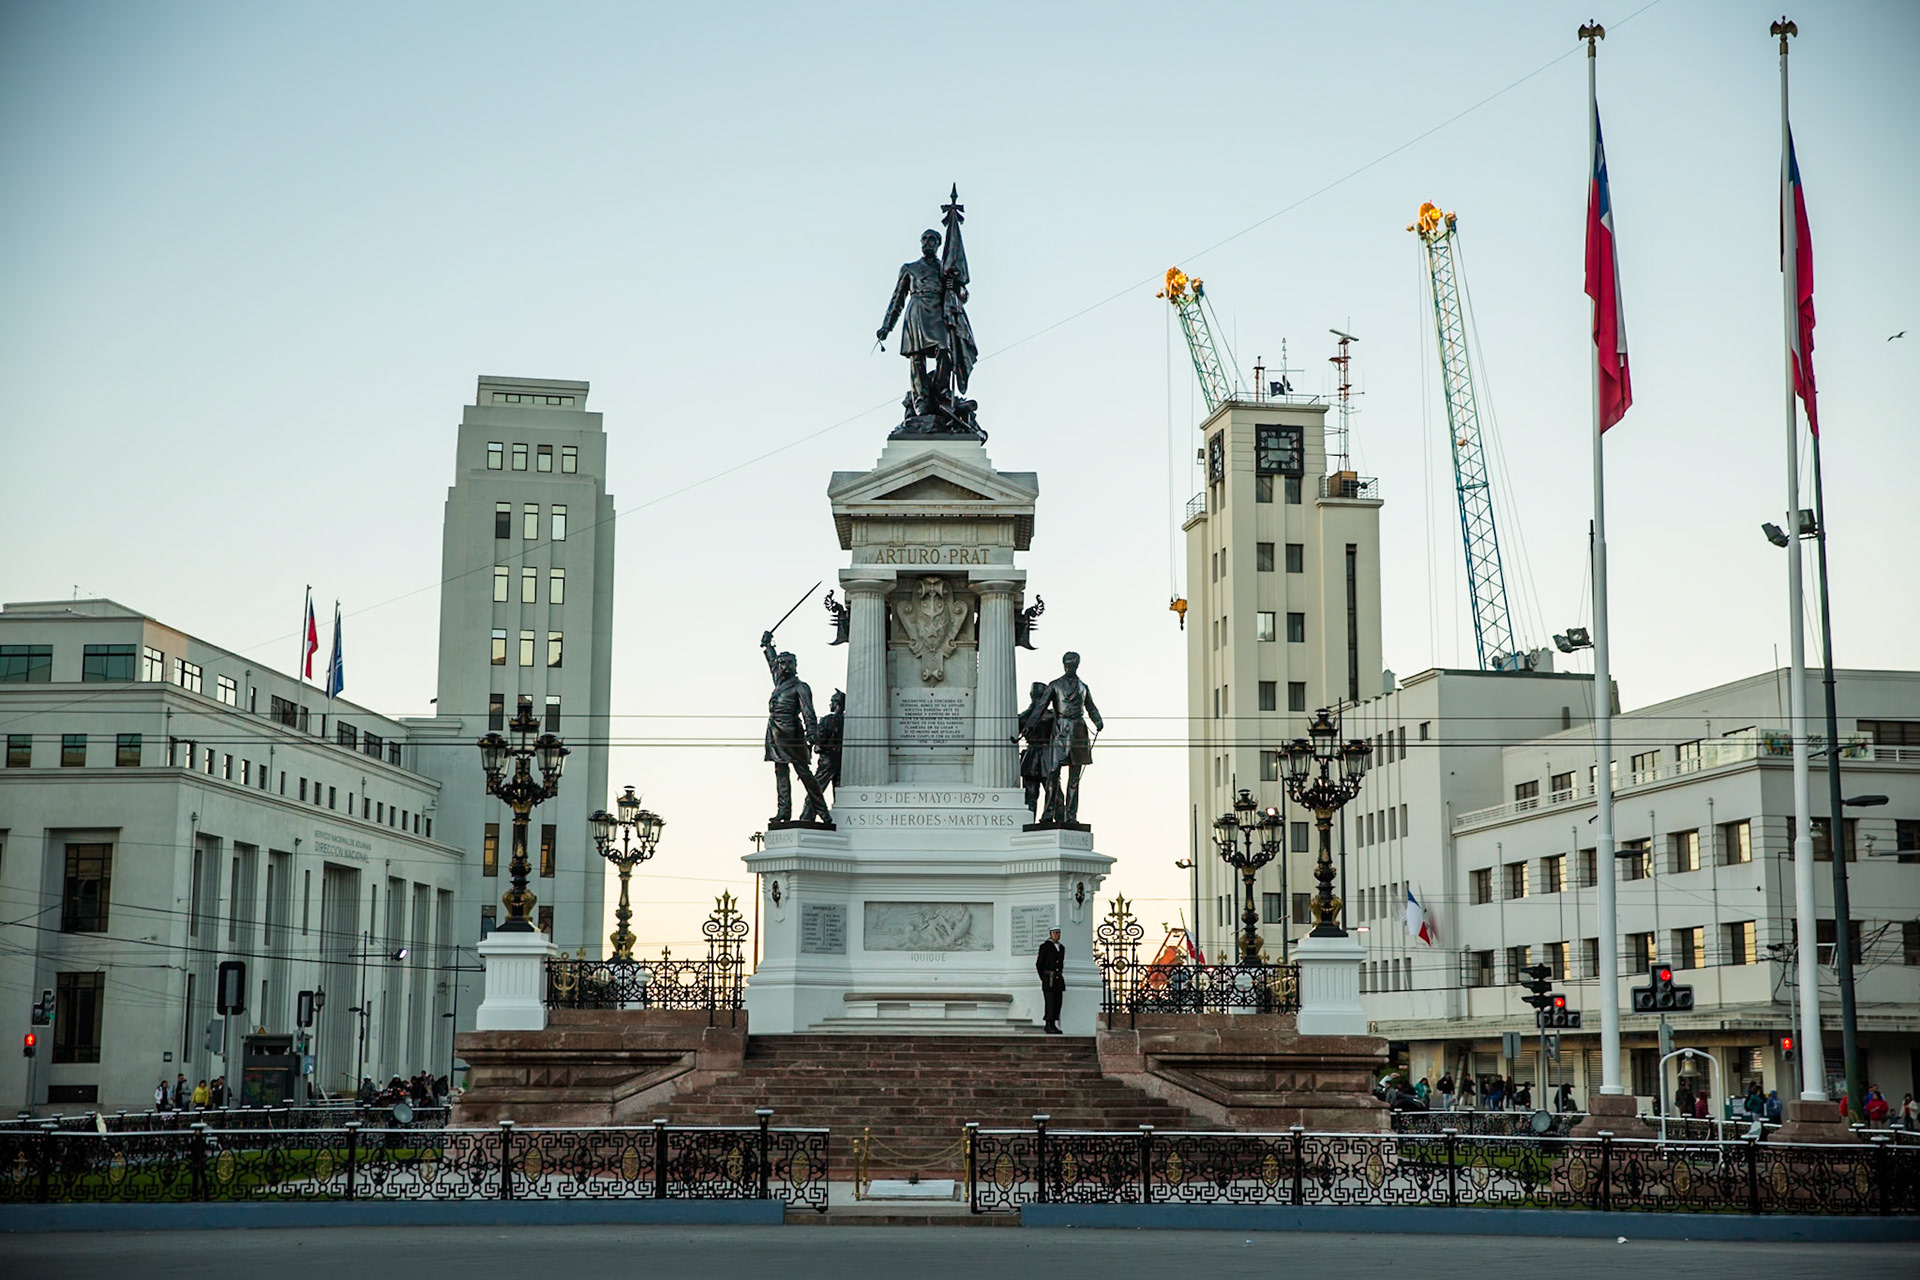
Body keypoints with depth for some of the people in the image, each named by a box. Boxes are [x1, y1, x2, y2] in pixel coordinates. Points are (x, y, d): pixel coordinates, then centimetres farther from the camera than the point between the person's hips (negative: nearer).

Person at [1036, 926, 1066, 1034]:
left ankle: (1053, 1025, 8)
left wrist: (1059, 975, 16)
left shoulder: (1062, 948, 17)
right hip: (1048, 979, -6)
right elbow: (1039, 964, -1)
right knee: (1050, 1002, -10)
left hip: (1058, 979, 6)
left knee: (1058, 1003, 3)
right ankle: (1049, 1026, -9)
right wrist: (1043, 978, 1)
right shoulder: (1045, 946, -1)